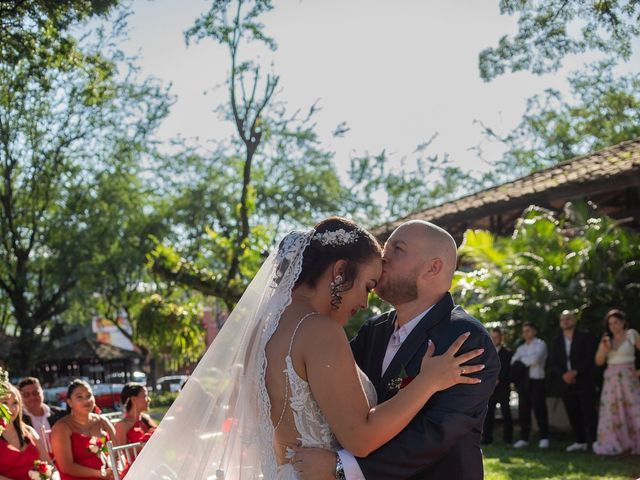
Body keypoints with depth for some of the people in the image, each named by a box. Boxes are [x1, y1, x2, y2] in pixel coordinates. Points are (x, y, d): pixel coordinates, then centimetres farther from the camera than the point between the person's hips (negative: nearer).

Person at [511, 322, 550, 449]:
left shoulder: (540, 344, -2)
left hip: (537, 381, -6)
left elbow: (535, 359, -17)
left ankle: (544, 438, 1)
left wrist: (521, 360, -2)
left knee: (539, 410, -5)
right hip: (523, 381, 6)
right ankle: (524, 439, 11)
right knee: (523, 411, 6)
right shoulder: (521, 348, 16)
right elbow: (513, 363, 5)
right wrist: (528, 361, -9)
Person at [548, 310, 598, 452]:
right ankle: (580, 442, 11)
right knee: (573, 414, 4)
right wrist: (563, 375, -9)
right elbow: (553, 364, 9)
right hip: (566, 383, 4)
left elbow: (590, 358, -7)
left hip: (584, 382, -4)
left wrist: (575, 372, -14)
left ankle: (594, 441, -6)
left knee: (588, 413, -8)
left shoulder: (586, 337, 2)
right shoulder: (556, 342, 14)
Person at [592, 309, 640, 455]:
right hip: (611, 379, 4)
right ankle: (612, 445, 7)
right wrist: (604, 348, -12)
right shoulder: (606, 339, 8)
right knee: (612, 412, 3)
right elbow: (599, 361, 4)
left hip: (628, 378, -3)